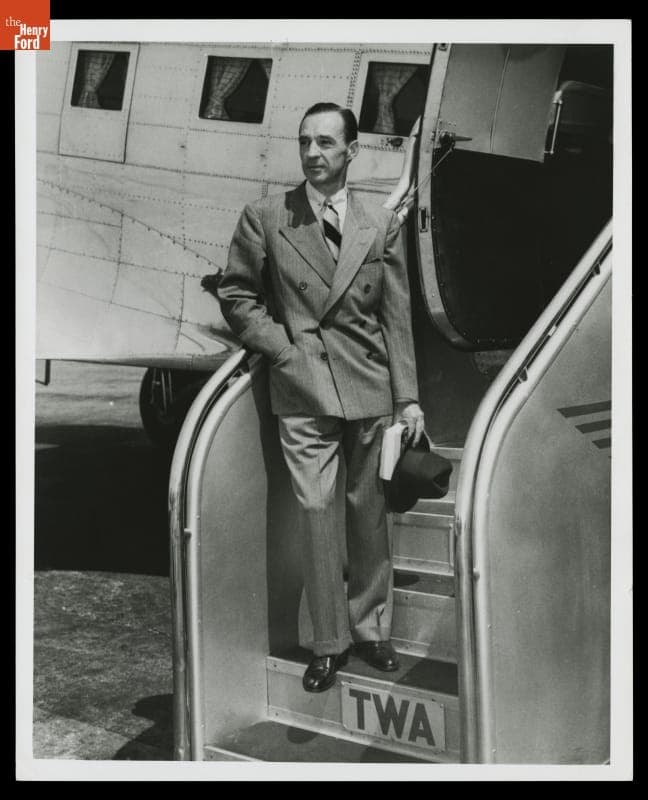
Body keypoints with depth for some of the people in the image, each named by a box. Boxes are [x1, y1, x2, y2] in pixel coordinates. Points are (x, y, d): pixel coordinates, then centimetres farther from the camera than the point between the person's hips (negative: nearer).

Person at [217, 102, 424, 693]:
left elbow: (397, 317, 6)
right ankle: (330, 641, 11)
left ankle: (370, 628, 25)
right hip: (303, 390, -1)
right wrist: (283, 348, -5)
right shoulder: (264, 219, 2)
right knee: (315, 510, -1)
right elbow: (236, 294, 6)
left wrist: (407, 398, 2)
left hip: (371, 387, 2)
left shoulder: (382, 225, 6)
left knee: (369, 511, 10)